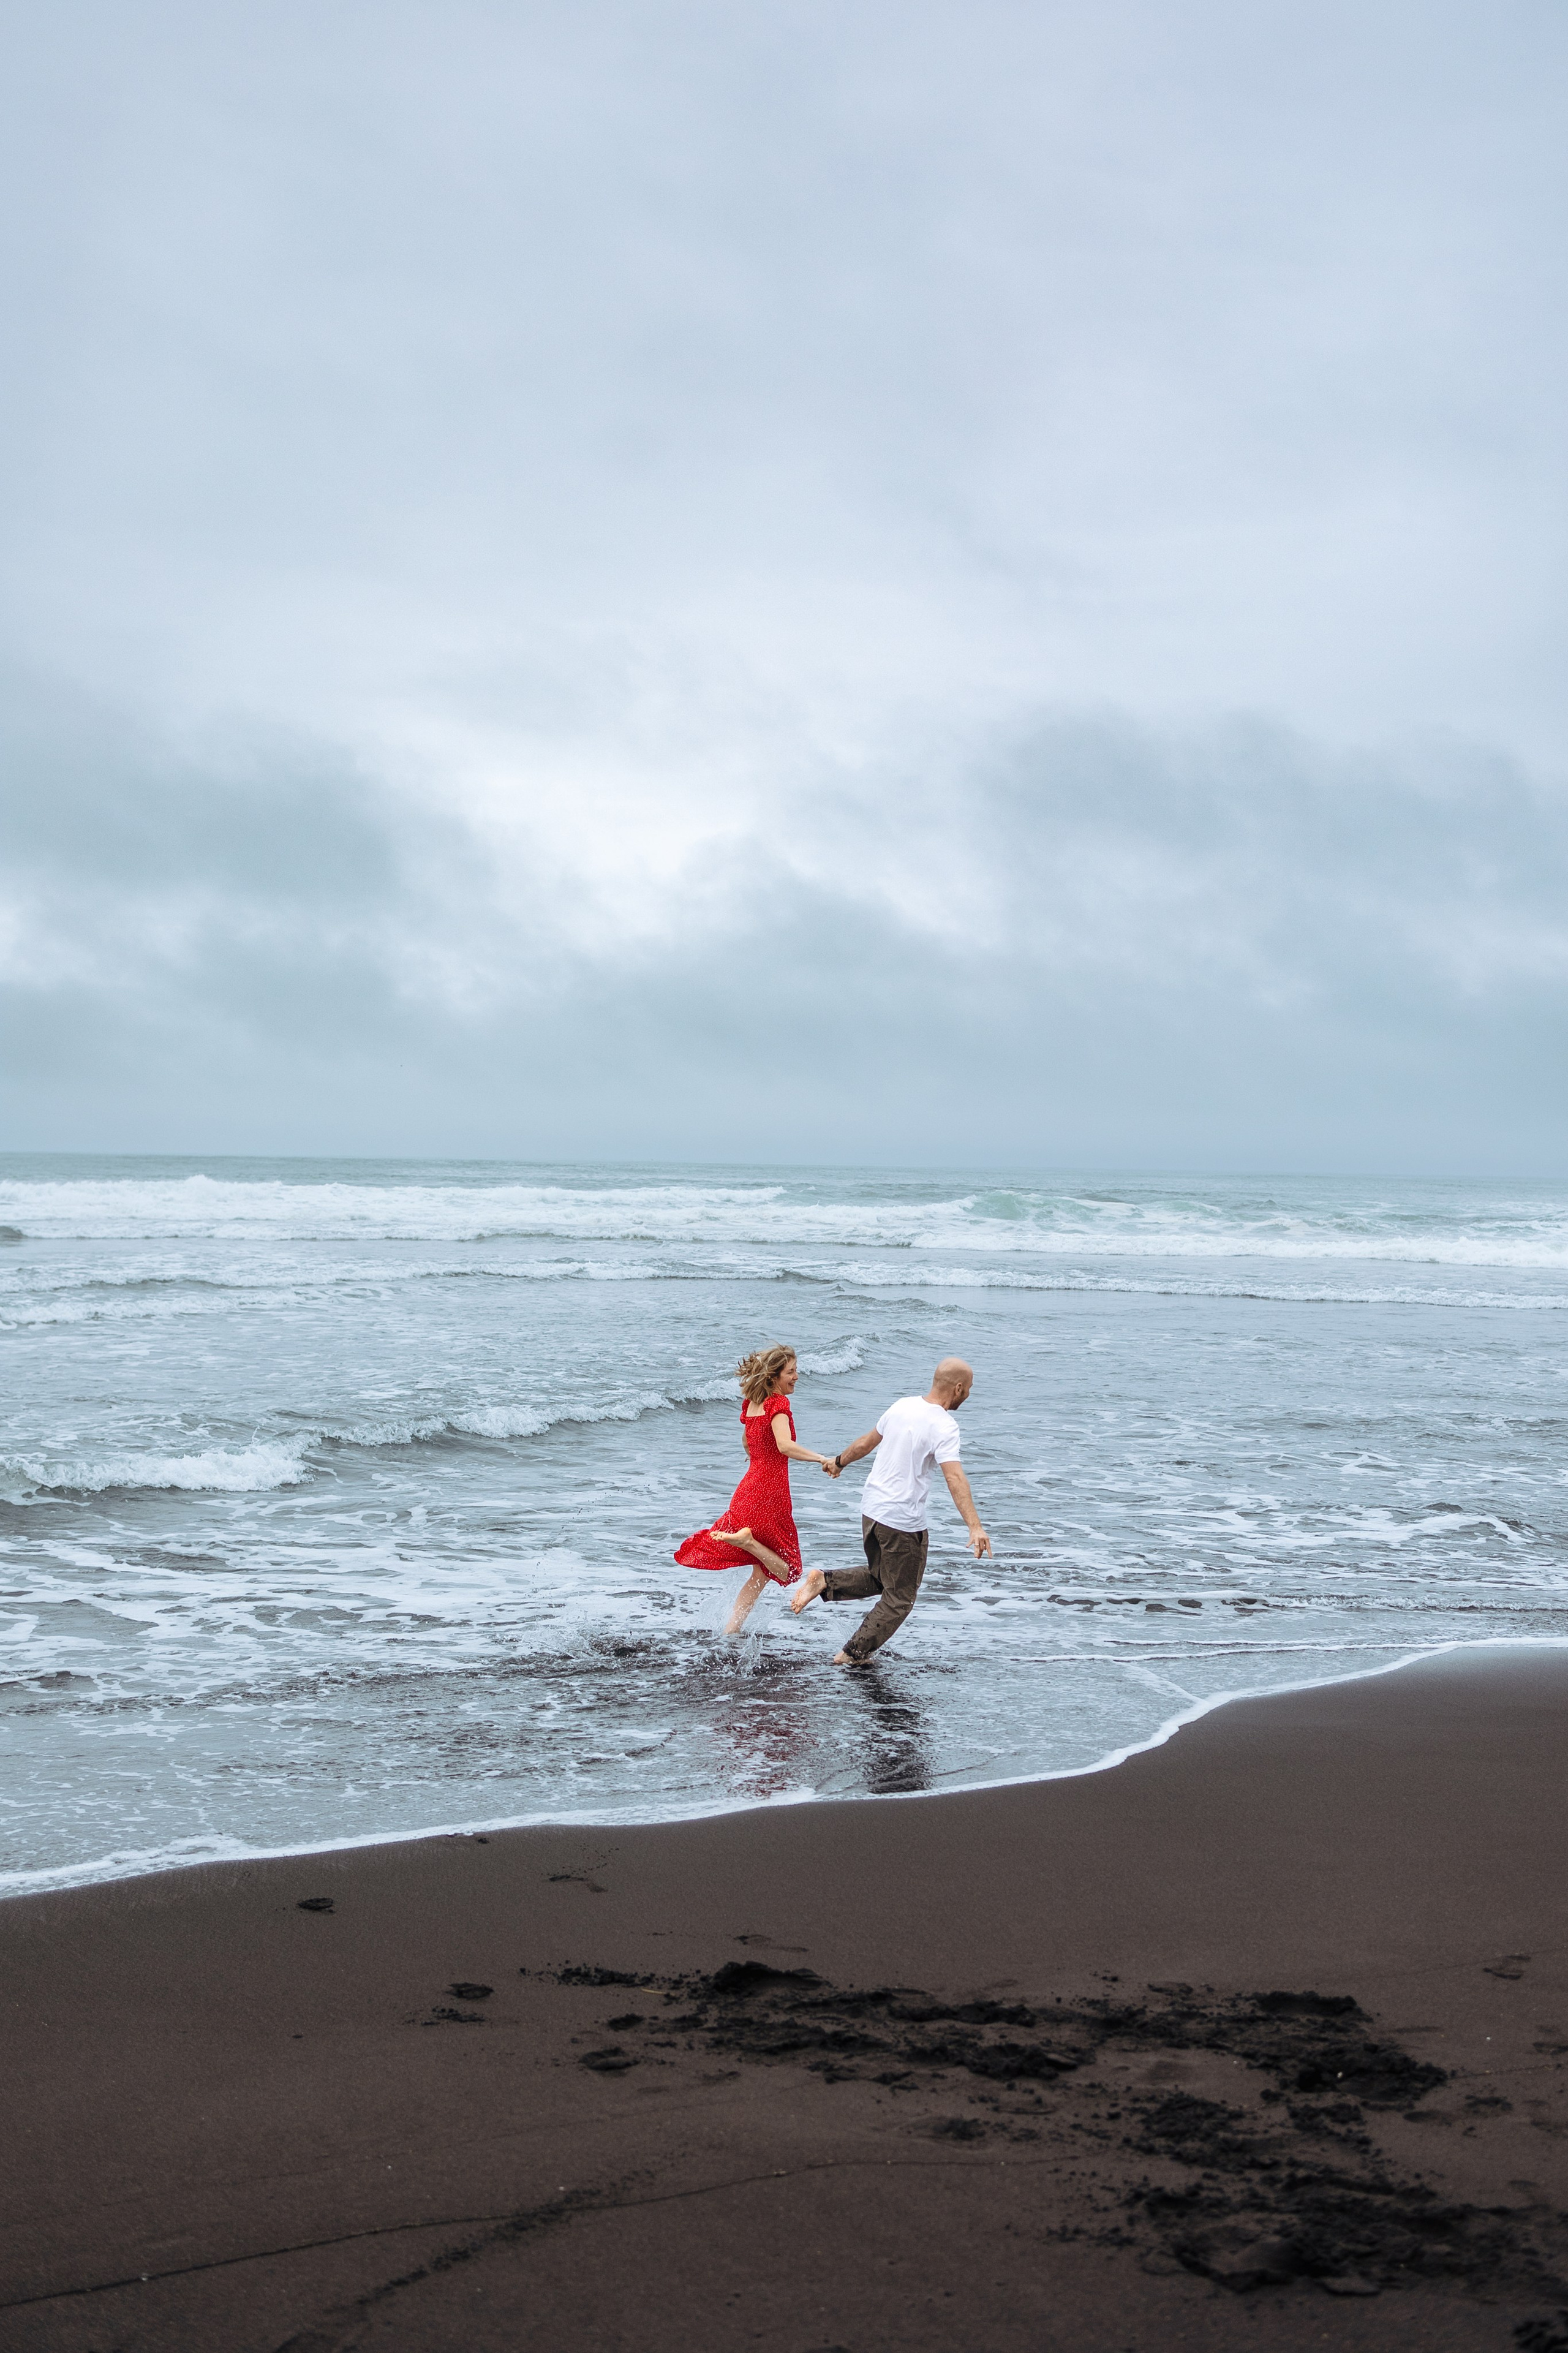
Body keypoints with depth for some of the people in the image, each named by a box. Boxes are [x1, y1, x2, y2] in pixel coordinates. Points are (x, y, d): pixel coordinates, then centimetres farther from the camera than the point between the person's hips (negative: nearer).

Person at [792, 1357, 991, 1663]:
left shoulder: (903, 1406, 5)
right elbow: (954, 1478, -29)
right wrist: (974, 1527, -36)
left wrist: (839, 1462, 36)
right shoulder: (944, 1426, -17)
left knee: (880, 1579, 26)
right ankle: (853, 1655, 9)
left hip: (871, 1510, 8)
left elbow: (867, 1442, 18)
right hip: (903, 1522, -7)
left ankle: (825, 1582, 7)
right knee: (899, 1598, 8)